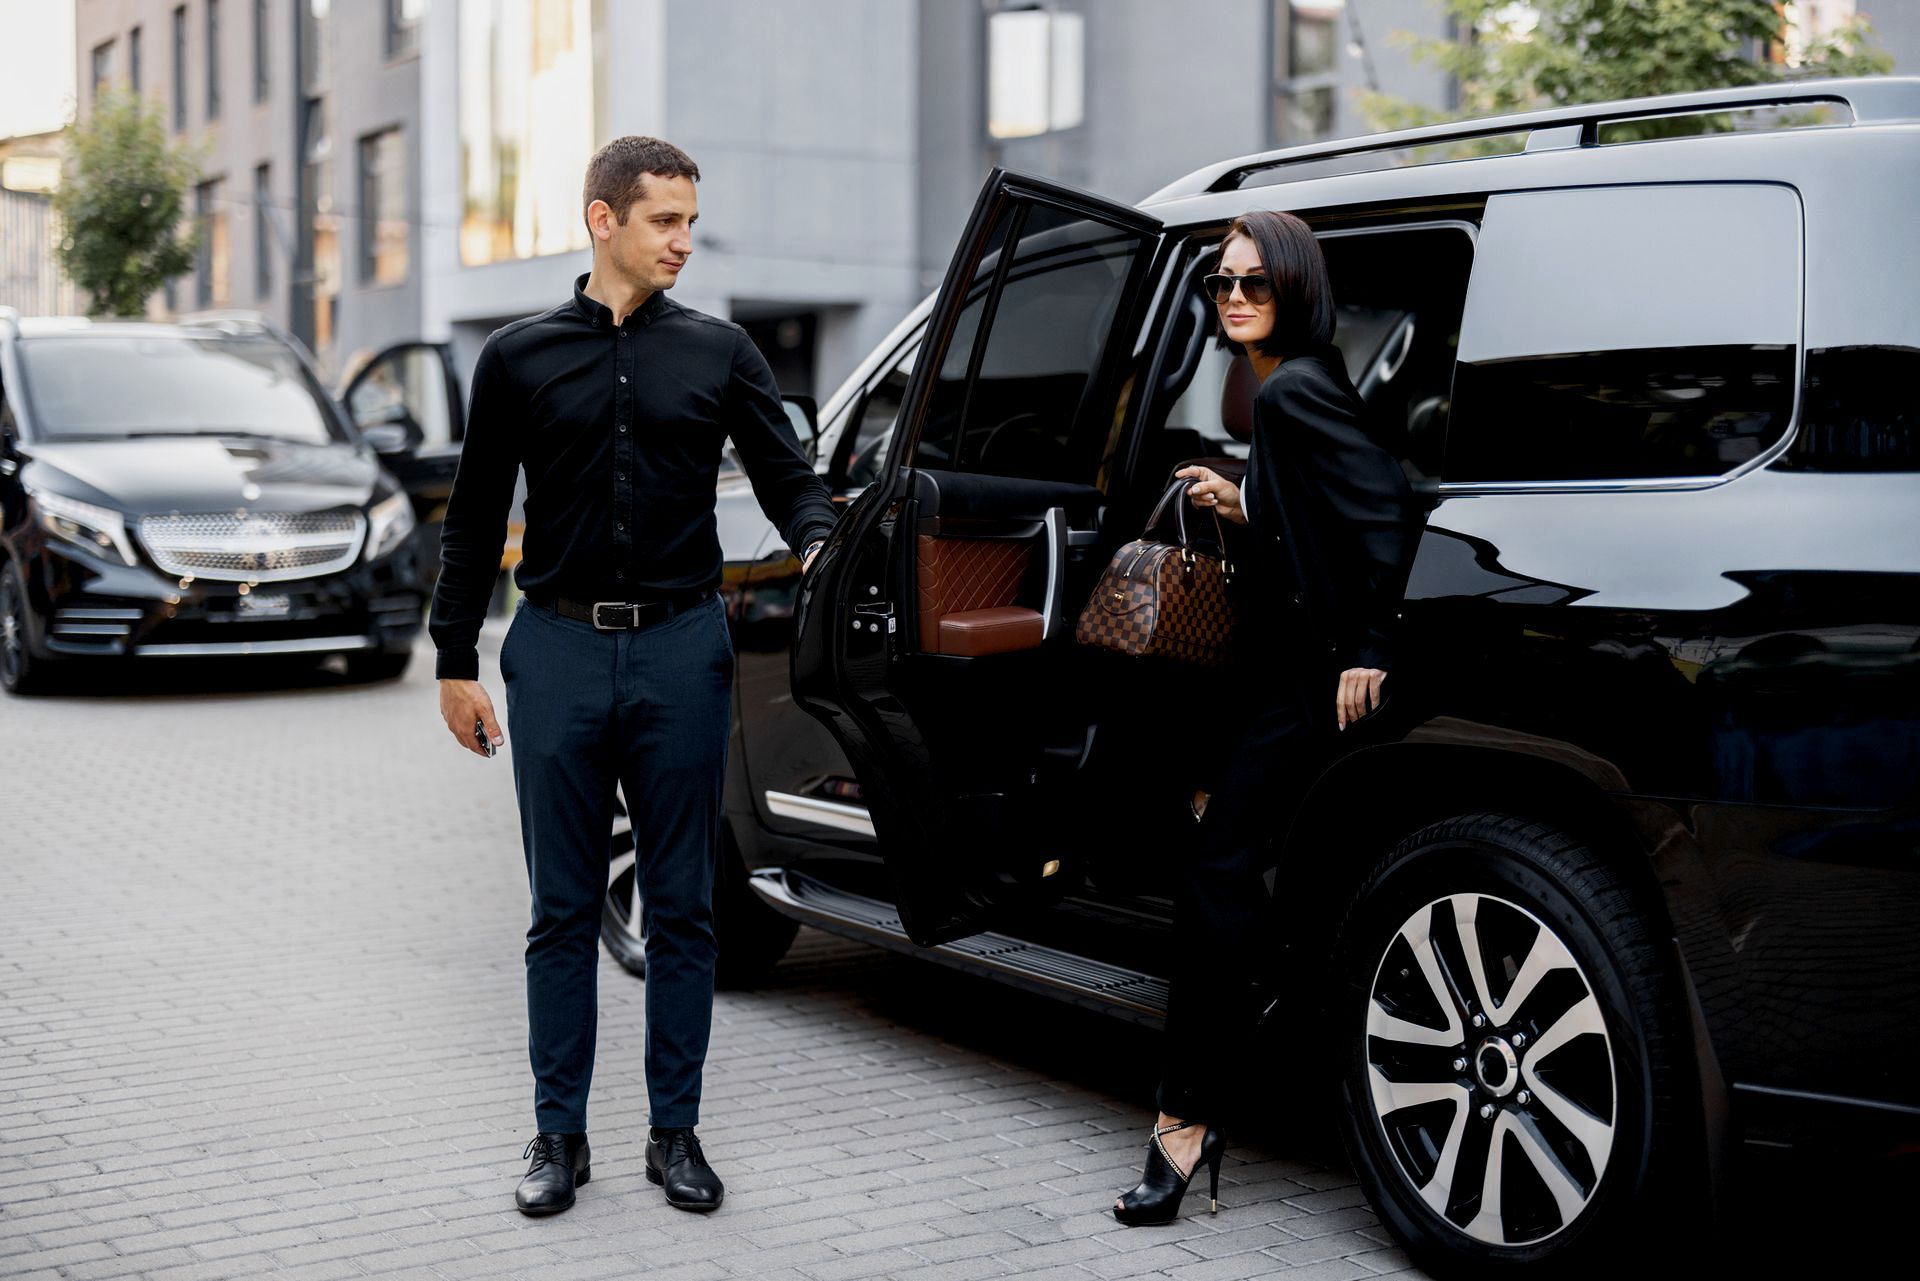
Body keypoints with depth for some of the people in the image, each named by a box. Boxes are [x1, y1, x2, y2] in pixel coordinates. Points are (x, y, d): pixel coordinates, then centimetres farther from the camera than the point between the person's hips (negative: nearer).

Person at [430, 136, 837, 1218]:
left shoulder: (719, 352, 6)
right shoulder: (520, 357, 6)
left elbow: (787, 473, 5)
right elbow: (476, 520, 9)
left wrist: (820, 543, -18)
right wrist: (456, 660, 7)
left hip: (681, 650, 0)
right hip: (559, 650, 0)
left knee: (683, 906, 5)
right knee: (565, 908, 6)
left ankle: (676, 1132, 16)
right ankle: (561, 1136, 17)